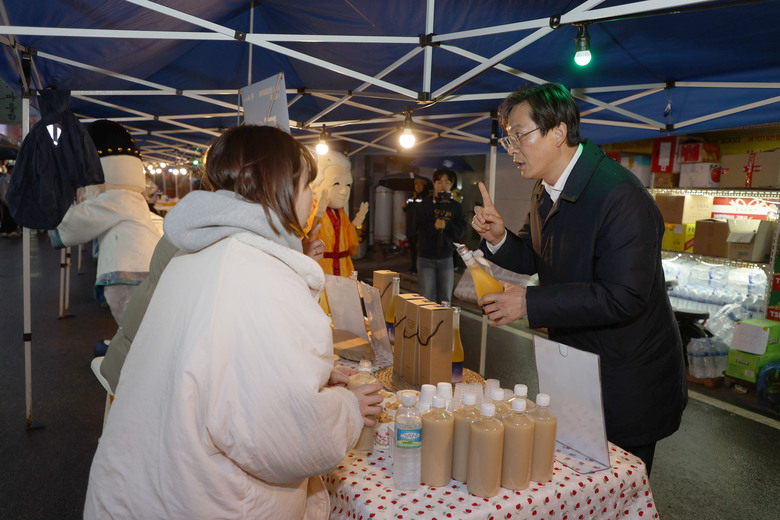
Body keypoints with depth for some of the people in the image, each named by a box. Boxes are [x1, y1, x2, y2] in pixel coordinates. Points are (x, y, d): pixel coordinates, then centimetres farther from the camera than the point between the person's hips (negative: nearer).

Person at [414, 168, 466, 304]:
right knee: (427, 298, 0)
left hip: (446, 258, 2)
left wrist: (446, 225, -20)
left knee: (445, 298, 8)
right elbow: (419, 228, -9)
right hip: (426, 257, -2)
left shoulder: (456, 207, 5)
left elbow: (461, 230, -3)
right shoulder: (425, 204, -1)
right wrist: (434, 226, -26)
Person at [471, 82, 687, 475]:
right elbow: (533, 258, 11)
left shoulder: (621, 195, -26)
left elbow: (623, 297, -31)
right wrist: (498, 238, -10)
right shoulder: (546, 190, 2)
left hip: (627, 379, -8)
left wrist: (530, 302, -29)